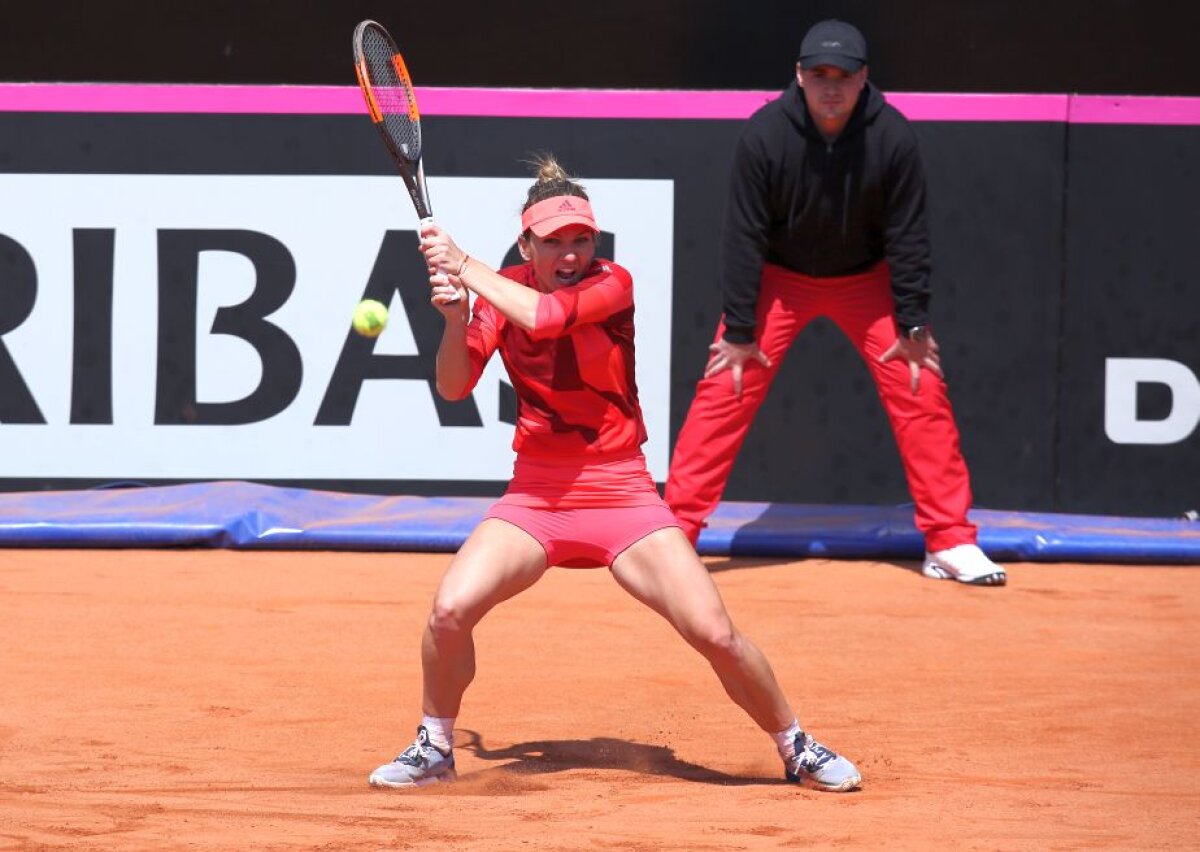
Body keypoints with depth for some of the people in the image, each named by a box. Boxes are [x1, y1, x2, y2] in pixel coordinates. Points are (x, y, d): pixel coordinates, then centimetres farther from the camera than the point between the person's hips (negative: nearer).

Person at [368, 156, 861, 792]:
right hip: (535, 495, 3)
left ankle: (797, 748, 10)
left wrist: (461, 263, -22)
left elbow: (545, 316, -28)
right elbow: (454, 387, -5)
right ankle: (434, 750, 5)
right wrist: (454, 315, -23)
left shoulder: (612, 285, -9)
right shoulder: (502, 291, 2)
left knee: (715, 633, -13)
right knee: (450, 609, -19)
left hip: (621, 493, -2)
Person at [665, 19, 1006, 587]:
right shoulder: (764, 134, -25)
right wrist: (738, 331, -17)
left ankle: (950, 543, 2)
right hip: (780, 279, -1)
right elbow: (743, 236, -18)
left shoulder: (893, 137, -22)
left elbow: (907, 236, -13)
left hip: (865, 280, 1)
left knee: (921, 388, -7)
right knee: (724, 388, -11)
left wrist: (913, 324, -12)